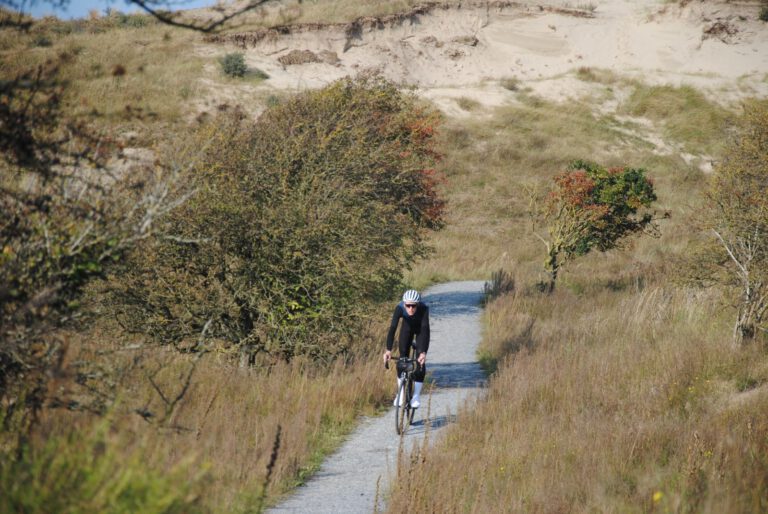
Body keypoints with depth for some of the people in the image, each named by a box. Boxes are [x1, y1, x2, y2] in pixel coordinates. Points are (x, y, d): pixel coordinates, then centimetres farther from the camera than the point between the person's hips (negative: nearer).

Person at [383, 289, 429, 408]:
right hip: (407, 327, 1)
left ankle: (416, 396, 0)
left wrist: (424, 352, -56)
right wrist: (388, 350, -52)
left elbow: (425, 330, -45)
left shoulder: (423, 309, -39)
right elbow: (392, 328, -41)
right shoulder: (400, 308, -36)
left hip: (420, 329, -1)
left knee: (420, 362, -12)